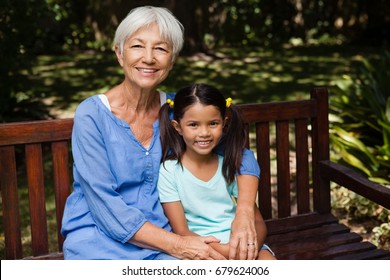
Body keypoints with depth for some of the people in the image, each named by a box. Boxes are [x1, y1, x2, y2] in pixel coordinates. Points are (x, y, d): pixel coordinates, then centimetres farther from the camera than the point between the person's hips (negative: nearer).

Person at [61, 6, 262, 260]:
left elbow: (242, 156, 5)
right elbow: (106, 207, -15)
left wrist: (244, 215, -13)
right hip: (98, 239, -3)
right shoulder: (91, 115, -10)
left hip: (164, 237, 4)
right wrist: (177, 245, -22)